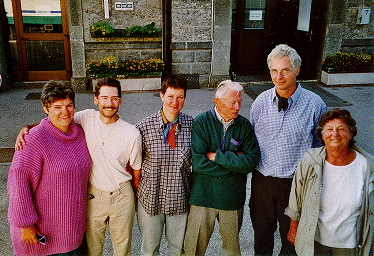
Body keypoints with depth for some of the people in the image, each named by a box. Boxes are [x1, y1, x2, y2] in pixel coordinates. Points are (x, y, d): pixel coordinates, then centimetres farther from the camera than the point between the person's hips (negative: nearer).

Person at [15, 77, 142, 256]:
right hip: (93, 196, 1)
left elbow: (136, 170, -3)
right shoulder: (87, 118, -10)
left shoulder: (132, 134, -15)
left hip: (122, 197, -1)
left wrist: (136, 200, 7)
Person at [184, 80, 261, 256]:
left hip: (233, 197, 2)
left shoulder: (245, 125, -1)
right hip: (203, 195, -2)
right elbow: (199, 162, -18)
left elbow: (252, 161, -11)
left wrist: (217, 156, -16)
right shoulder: (200, 123, -8)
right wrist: (235, 162, -14)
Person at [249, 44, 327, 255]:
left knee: (292, 238, 16)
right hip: (262, 180, 2)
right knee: (262, 234, 20)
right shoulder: (261, 101, -3)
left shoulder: (314, 104, -10)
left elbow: (321, 145, 2)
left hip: (296, 183, -2)